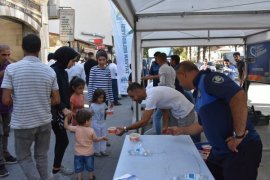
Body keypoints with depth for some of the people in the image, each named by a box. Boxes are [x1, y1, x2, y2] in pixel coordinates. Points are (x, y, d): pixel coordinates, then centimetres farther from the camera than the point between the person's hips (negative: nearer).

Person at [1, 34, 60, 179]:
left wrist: (18, 101, 8)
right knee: (41, 156, 18)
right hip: (44, 122, 3)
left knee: (23, 157, 15)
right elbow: (56, 100, -1)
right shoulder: (49, 71, -4)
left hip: (22, 123, -2)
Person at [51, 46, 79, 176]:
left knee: (61, 140, 15)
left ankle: (58, 166, 28)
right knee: (63, 141, -3)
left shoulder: (63, 72, 11)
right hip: (55, 112, -9)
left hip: (62, 111, 9)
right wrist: (63, 109, -27)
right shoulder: (53, 71, -17)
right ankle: (55, 171, 11)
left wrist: (68, 108, 15)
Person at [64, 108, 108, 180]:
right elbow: (96, 140, -2)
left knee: (79, 168, 14)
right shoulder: (91, 130, -16)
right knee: (90, 167, 22)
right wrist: (103, 138, 14)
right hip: (89, 153, 0)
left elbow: (66, 126, -7)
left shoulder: (76, 128, -15)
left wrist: (67, 116, -1)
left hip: (78, 153, 0)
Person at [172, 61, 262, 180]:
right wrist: (181, 131, 37)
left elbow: (239, 96, -29)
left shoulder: (208, 78, -14)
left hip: (241, 149, -10)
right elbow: (202, 125, 28)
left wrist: (239, 136, -26)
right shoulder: (198, 93, 16)